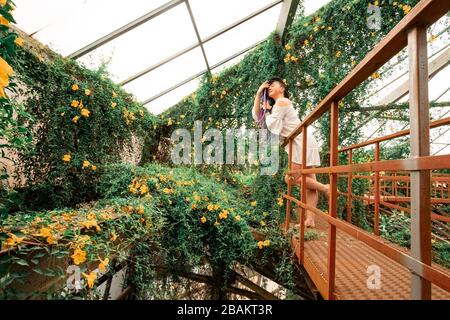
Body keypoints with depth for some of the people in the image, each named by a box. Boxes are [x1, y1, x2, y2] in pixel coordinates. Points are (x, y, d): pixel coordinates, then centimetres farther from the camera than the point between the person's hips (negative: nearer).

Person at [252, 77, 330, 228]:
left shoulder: (282, 102, -6)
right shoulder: (279, 104, 23)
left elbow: (272, 127, -11)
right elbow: (256, 116, 18)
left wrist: (267, 111, 6)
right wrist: (258, 94, 16)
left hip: (303, 142, -10)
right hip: (300, 144, 10)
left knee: (291, 178, -10)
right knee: (309, 182, 2)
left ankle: (325, 188, 1)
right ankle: (310, 220, 3)